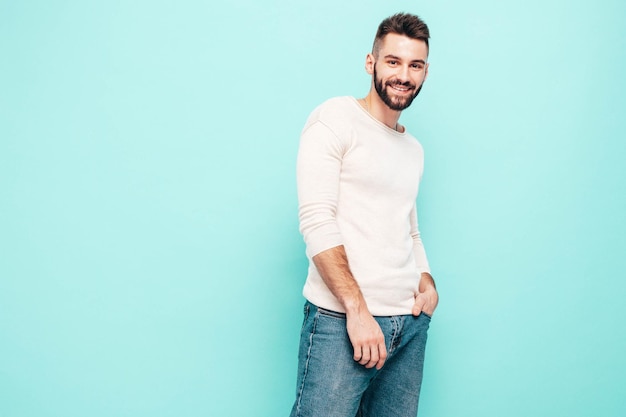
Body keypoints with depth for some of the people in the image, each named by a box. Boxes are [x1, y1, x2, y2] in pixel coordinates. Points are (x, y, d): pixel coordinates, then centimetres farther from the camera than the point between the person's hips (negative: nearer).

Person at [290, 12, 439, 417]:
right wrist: (357, 309, -17)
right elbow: (316, 221, -13)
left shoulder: (414, 149, 19)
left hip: (411, 323, 7)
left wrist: (427, 284, 6)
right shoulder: (335, 119, -3)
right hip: (340, 321, -6)